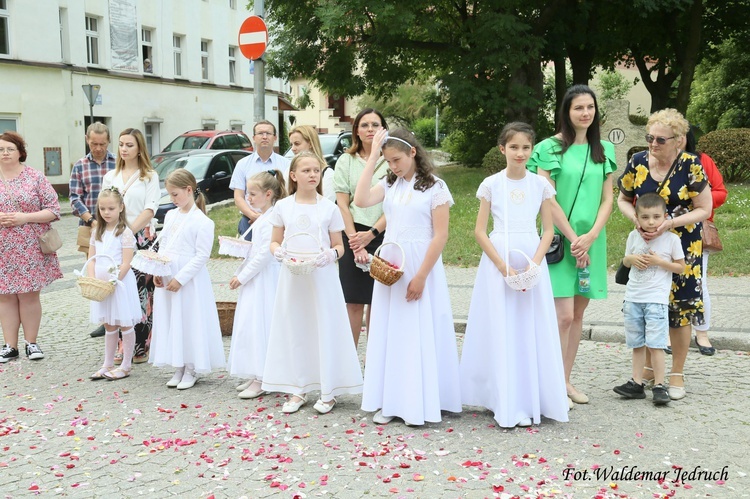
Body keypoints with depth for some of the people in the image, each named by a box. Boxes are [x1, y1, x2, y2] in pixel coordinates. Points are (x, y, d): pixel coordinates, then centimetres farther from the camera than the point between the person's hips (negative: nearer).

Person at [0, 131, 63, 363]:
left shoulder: (35, 177, 0)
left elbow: (53, 210, -2)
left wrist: (24, 217, -15)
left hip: (30, 249, -2)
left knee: (29, 295, 4)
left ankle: (31, 343, 15)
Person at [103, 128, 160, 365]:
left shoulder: (149, 176, 4)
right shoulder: (110, 177, 16)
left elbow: (150, 209, -6)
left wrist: (130, 231, -16)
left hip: (143, 238, -3)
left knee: (142, 292, -5)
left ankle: (142, 346, 2)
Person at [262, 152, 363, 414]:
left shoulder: (329, 208, 1)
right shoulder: (283, 207, 5)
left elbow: (339, 246, 5)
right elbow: (275, 241, 12)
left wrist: (331, 254, -18)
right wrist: (278, 251, -11)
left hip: (322, 277, -2)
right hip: (292, 277, 2)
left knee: (325, 330, 0)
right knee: (293, 331, 6)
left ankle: (328, 391, 11)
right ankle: (297, 390, 18)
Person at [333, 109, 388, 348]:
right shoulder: (346, 162, 6)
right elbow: (342, 205, 0)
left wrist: (370, 234, -12)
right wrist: (355, 242, -9)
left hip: (383, 236, 0)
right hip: (353, 236, 0)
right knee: (353, 301, 1)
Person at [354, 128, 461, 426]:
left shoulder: (434, 187, -5)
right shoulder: (389, 184, 8)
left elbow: (440, 236, -9)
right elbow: (361, 201, -10)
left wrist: (421, 276, -14)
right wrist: (372, 158, -6)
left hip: (421, 267, -5)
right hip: (389, 266, 5)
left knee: (420, 333, 1)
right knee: (389, 333, 8)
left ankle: (420, 403, 11)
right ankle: (390, 401, 17)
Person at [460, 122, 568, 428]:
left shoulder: (541, 184, 4)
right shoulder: (491, 184, 1)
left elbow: (548, 231, 5)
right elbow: (480, 232, -1)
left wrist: (533, 265, -10)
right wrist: (504, 267, -11)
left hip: (532, 264, 1)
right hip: (497, 263, -1)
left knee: (531, 331, 2)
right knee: (501, 332, -1)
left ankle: (530, 403, 13)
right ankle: (506, 405, 8)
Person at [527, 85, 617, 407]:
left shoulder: (604, 149, 9)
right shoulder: (551, 148, -4)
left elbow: (607, 199, 6)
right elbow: (548, 199, -9)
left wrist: (590, 237, -8)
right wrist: (573, 238, -13)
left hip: (592, 241, 5)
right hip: (560, 240, -5)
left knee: (578, 314, 9)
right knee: (564, 315, -9)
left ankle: (567, 380, 18)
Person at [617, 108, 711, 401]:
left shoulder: (690, 165, -13)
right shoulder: (638, 163, -5)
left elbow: (704, 209, -10)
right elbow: (623, 199, 7)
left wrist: (669, 223, -23)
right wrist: (636, 220, -14)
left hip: (682, 248, -3)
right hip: (645, 245, 3)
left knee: (679, 310, 1)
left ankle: (676, 374, 15)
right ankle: (648, 367, 25)